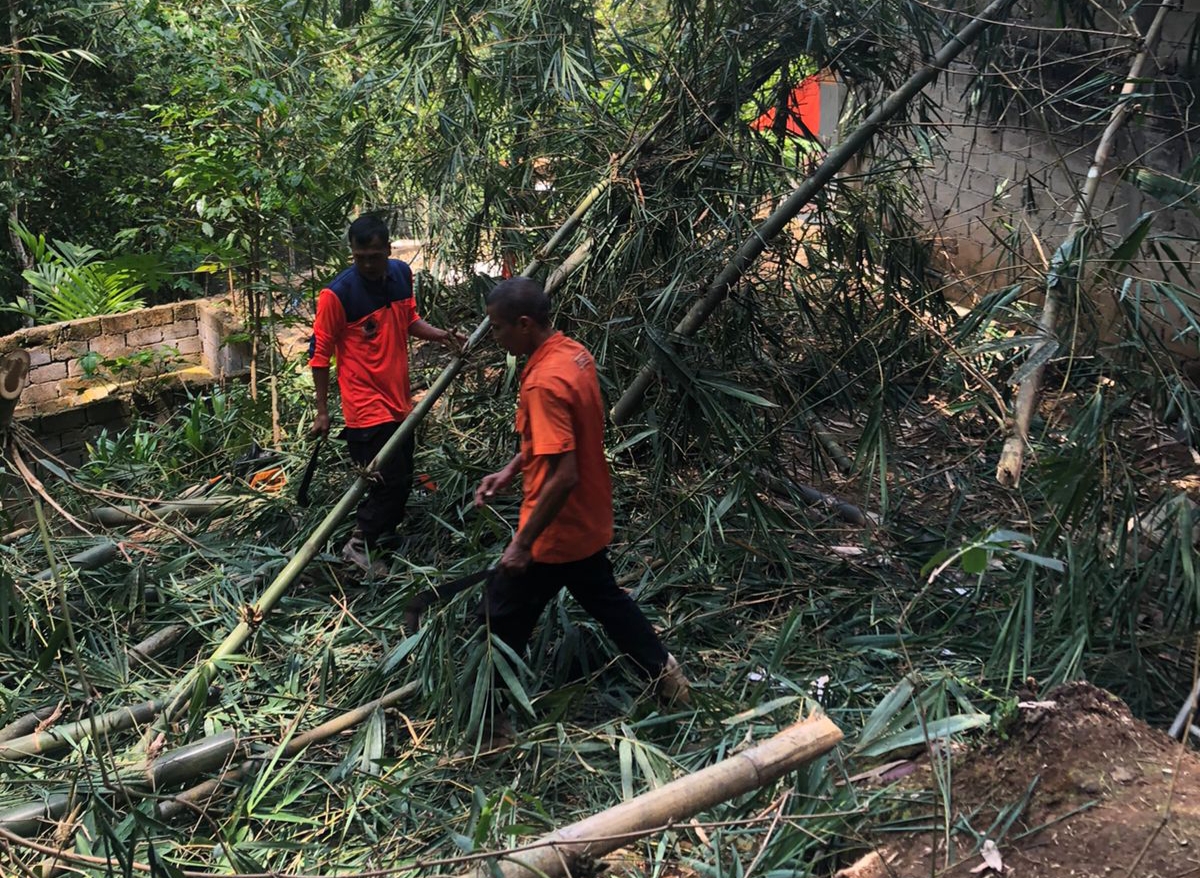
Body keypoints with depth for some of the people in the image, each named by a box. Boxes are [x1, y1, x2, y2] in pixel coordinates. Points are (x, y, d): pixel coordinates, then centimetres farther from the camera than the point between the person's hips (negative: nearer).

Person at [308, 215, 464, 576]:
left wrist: (440, 335, -3)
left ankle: (384, 537, 36)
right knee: (390, 481, -6)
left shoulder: (402, 274, 1)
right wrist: (322, 411, -8)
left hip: (399, 399, 7)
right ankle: (359, 545, 13)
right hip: (366, 406, -7)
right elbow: (320, 352, -10)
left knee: (402, 479, 16)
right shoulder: (337, 294, -18)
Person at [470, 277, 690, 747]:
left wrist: (522, 543, -25)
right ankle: (664, 672, 39)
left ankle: (490, 723, 22)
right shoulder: (574, 352, 0)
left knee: (502, 622, 8)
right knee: (605, 599, 28)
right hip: (587, 522, 9)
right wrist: (511, 470, 12)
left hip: (554, 531, -9)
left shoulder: (544, 381, -29)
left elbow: (563, 476, -32)